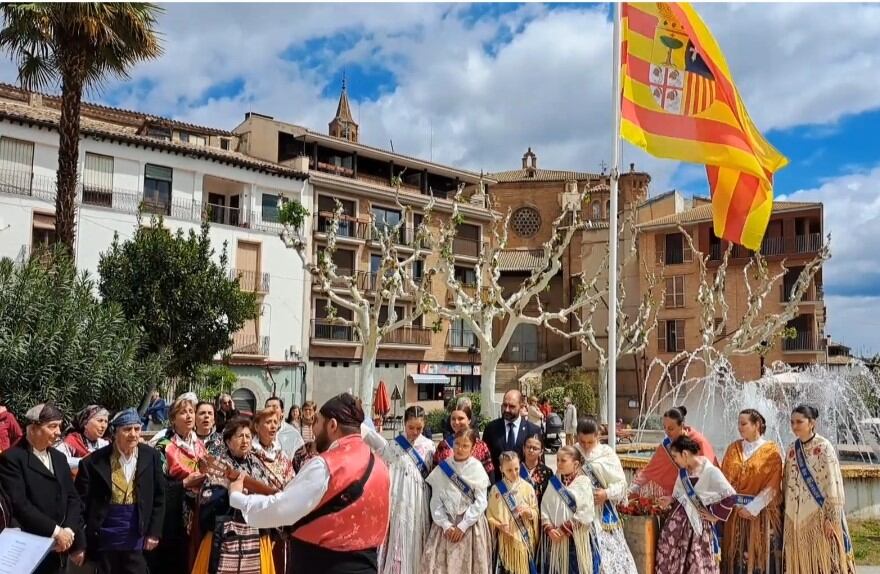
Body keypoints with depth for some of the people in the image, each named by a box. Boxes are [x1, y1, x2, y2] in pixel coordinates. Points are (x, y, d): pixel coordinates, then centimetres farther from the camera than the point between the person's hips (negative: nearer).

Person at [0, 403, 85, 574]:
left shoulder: (59, 458, 14)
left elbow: (72, 498, 10)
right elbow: (19, 503, -17)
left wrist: (69, 531, -7)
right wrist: (55, 531, -18)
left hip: (60, 549, 6)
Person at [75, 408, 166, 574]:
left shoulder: (150, 456, -2)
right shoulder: (95, 460, -8)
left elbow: (158, 497, 3)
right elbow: (81, 500, -4)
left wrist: (154, 532, 0)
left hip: (134, 540, 1)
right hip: (104, 539, -1)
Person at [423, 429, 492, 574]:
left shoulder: (477, 469, -4)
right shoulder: (442, 468, 1)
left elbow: (480, 502, -8)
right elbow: (436, 501, 0)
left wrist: (462, 526, -12)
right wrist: (445, 525, -11)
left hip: (471, 525, -2)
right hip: (445, 524, 2)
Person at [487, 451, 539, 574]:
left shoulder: (527, 488, -1)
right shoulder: (496, 489, -1)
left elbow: (536, 513, 3)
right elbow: (489, 515, 1)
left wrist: (528, 511, -17)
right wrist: (498, 525, -16)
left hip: (524, 539, 0)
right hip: (504, 540, 0)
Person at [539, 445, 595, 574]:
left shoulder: (584, 482, -5)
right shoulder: (554, 482, 8)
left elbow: (585, 514, -11)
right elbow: (544, 509, 5)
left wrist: (564, 529, -12)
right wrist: (549, 529, -11)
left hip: (576, 539, -4)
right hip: (554, 538, 4)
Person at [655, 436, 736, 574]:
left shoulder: (710, 471, -16)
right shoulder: (683, 470, 7)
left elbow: (731, 496, -20)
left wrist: (715, 515, -12)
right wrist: (671, 499, 7)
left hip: (698, 523, -6)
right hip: (678, 520, 6)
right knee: (669, 560, 6)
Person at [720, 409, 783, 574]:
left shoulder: (771, 450, -2)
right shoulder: (733, 448, 10)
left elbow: (772, 485, -9)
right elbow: (725, 479, 6)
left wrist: (752, 508, -14)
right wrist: (735, 504, -7)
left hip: (762, 513, -3)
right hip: (735, 512, 3)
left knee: (761, 556, -1)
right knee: (736, 556, 3)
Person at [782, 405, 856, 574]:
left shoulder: (824, 447, -9)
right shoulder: (792, 449, 8)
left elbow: (833, 483, -12)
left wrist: (831, 518, -16)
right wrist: (786, 512, 10)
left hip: (819, 515, -5)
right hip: (796, 518, 5)